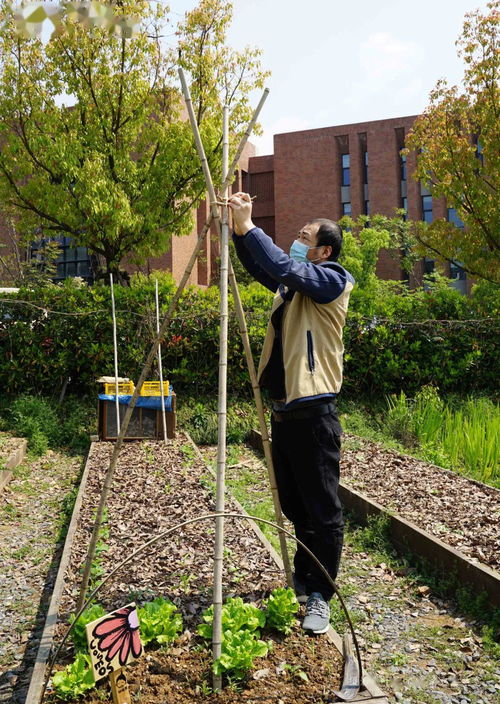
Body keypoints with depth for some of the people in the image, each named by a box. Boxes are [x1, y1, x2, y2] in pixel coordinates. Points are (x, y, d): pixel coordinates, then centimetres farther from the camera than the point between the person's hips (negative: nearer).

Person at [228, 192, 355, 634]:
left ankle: (319, 597, 10)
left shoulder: (335, 280, -7)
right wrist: (239, 228, -2)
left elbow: (284, 266, -21)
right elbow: (258, 266, 14)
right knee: (294, 505, 18)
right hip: (283, 409, 9)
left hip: (313, 411, -8)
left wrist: (248, 225, -16)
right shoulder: (291, 284, 16)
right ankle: (302, 578, 33)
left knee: (322, 511, 0)